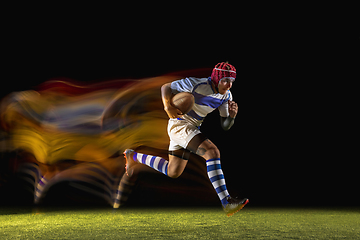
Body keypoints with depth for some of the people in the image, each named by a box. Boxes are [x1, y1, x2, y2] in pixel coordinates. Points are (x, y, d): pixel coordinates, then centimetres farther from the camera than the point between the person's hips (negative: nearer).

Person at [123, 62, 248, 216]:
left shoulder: (226, 96, 1)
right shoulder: (197, 84, -20)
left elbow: (225, 126, 3)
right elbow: (166, 87, -13)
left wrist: (231, 116, -19)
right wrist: (168, 106, -31)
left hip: (193, 128, 9)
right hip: (179, 124, -9)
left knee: (173, 173, 18)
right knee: (212, 152, -29)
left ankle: (134, 157, 38)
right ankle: (227, 203, -33)